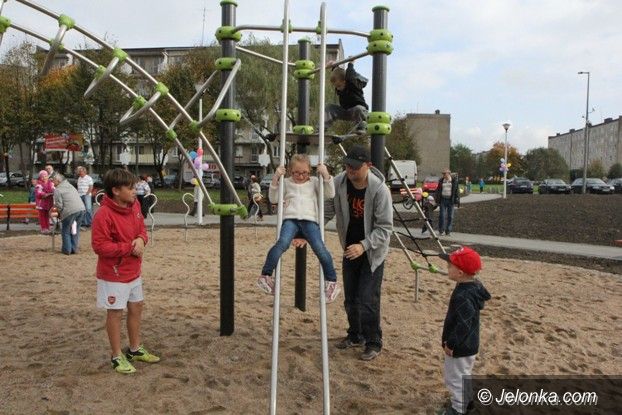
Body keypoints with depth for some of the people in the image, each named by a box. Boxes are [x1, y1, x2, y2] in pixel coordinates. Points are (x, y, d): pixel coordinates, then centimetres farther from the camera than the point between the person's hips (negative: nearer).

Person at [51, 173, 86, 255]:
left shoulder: (57, 190, -1)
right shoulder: (70, 185, 21)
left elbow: (59, 206, -6)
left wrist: (59, 214, 14)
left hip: (70, 211, -7)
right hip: (81, 209, 7)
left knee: (66, 231, 11)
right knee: (76, 230, 19)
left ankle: (67, 249, 16)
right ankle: (75, 248, 23)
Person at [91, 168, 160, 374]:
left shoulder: (134, 206, 1)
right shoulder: (103, 215, -23)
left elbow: (141, 228, 13)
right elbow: (100, 246, -24)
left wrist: (141, 239, -10)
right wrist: (129, 247, -24)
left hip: (133, 271, 8)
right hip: (113, 274, -8)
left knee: (136, 307, 17)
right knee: (115, 312, 4)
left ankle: (135, 349, 34)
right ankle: (117, 357, 19)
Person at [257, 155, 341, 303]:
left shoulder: (314, 182, 19)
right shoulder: (286, 182, 20)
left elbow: (330, 194, 10)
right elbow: (274, 198, 12)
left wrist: (325, 175, -1)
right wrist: (275, 178, 1)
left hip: (309, 220, 0)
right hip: (290, 219, 0)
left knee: (320, 248, -23)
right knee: (282, 243, -30)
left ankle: (331, 282, -9)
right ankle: (265, 275, -20)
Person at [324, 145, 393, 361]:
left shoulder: (380, 190, -24)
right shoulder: (339, 182, -12)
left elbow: (385, 227, -22)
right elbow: (327, 210, -2)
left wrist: (364, 245, -34)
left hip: (373, 251, -5)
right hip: (350, 249, 5)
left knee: (367, 300, -8)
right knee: (350, 298, 14)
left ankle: (374, 343, 11)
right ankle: (355, 335, 35)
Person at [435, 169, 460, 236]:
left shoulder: (454, 181, 1)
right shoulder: (441, 181, 8)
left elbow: (456, 191, 2)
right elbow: (438, 190, 13)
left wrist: (457, 201, -4)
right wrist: (437, 200, 8)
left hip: (451, 200, -1)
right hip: (443, 199, 1)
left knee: (450, 216, 2)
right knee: (442, 215, -6)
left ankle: (448, 231, 11)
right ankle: (441, 230, 6)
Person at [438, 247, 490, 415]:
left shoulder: (463, 296, -33)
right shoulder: (475, 285, -2)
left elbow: (463, 324, -31)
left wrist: (450, 343, -19)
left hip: (460, 348, -10)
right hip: (469, 344, 10)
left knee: (455, 378, 8)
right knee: (463, 375, 27)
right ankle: (466, 400, 44)